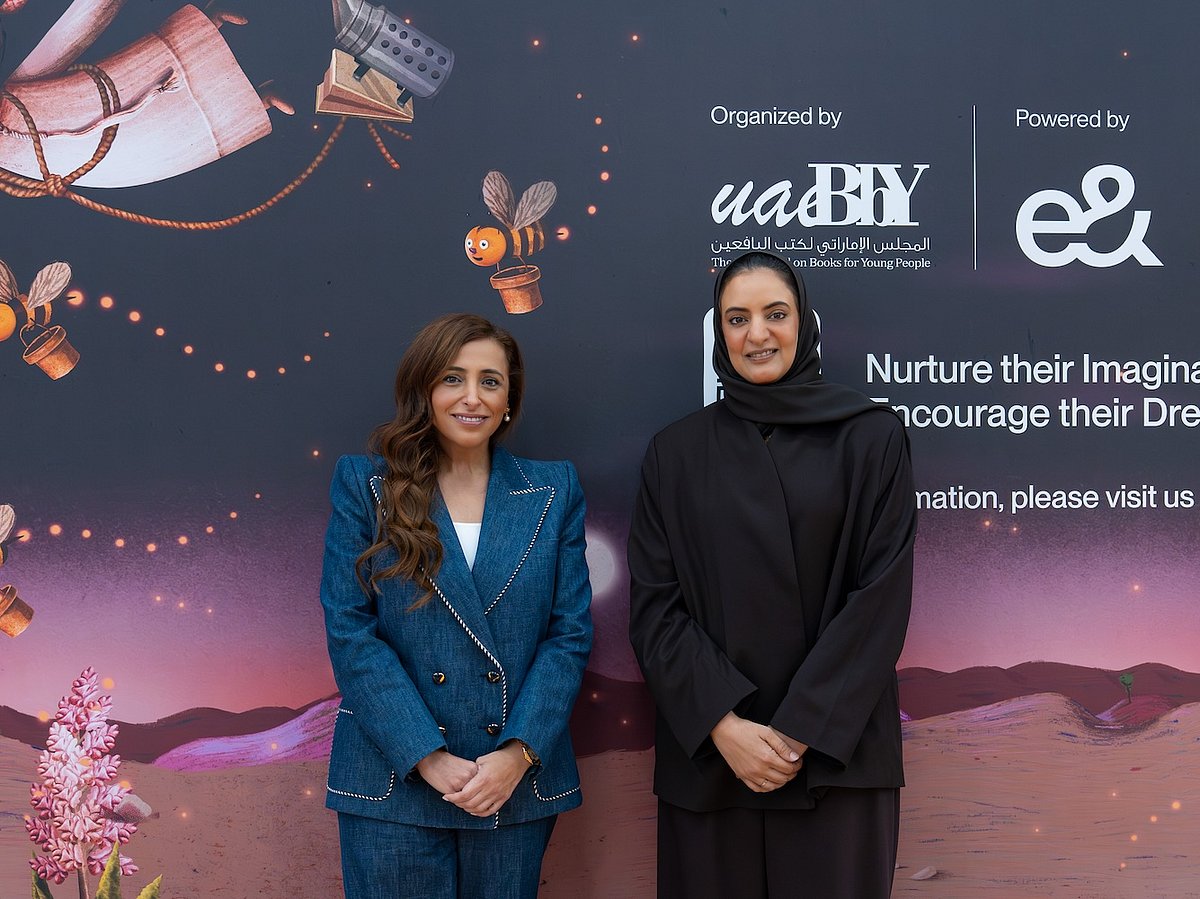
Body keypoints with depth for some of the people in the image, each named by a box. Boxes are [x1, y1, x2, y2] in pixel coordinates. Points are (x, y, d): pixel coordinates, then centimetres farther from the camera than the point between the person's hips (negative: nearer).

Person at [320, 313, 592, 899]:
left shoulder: (554, 492, 4)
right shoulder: (366, 485, 0)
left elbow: (570, 633, 1)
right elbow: (350, 632, -6)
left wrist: (519, 752, -11)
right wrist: (428, 758, -14)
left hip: (517, 782, 2)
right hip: (394, 781, -1)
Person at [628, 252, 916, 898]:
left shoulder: (870, 438, 2)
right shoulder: (676, 453, 7)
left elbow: (880, 596, -5)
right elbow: (653, 605, 0)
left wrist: (804, 728, -11)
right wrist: (722, 725, -11)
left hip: (834, 751, -1)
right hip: (707, 755, 1)